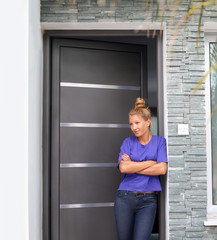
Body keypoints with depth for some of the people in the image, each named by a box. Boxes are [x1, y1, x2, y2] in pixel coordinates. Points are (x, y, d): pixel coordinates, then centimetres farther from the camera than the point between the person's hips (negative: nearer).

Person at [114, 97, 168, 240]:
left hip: (147, 201, -1)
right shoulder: (128, 142, 6)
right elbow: (123, 168, -9)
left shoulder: (160, 141, 4)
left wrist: (133, 166, -7)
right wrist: (151, 162, -7)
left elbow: (162, 169, -10)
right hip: (125, 198, 2)